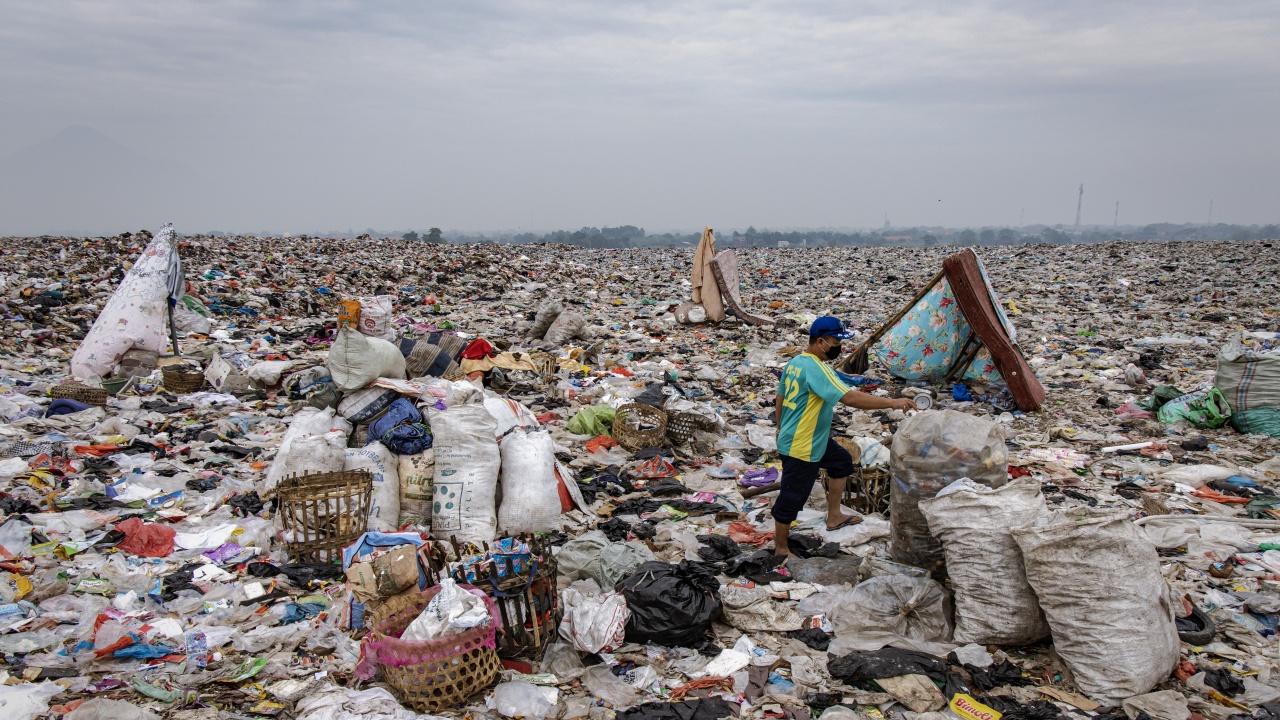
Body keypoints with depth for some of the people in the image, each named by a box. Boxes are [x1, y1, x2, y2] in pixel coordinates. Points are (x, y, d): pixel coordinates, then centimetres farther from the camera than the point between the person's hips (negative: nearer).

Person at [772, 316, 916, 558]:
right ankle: (781, 548, 22)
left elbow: (779, 398, 14)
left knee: (842, 461, 27)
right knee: (791, 499, 5)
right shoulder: (816, 369, -27)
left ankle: (834, 516, 39)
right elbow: (850, 397, -35)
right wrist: (892, 403, -30)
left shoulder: (795, 362, 3)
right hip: (800, 449, -11)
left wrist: (780, 428, 28)